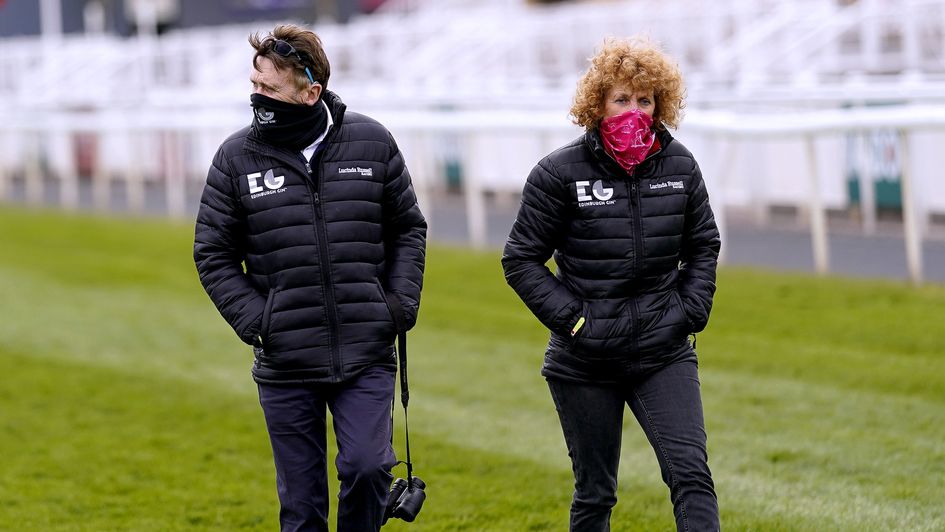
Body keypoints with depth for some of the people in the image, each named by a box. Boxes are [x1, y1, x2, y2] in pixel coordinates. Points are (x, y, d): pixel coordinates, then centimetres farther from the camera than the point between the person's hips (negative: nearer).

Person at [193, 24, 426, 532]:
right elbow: (213, 253, 5)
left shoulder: (372, 142, 1)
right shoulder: (237, 156, 0)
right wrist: (254, 321, -7)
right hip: (286, 366, 0)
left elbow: (409, 228, 11)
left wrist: (401, 304, -1)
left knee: (366, 467, -13)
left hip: (367, 356, 0)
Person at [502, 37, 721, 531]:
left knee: (690, 472, -12)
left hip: (664, 355, 2)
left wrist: (692, 309, 2)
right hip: (586, 364, -2)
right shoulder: (560, 173, -8)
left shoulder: (679, 166, 2)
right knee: (594, 492, 9)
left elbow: (703, 245, 16)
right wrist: (570, 318, -11)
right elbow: (520, 259, -2)